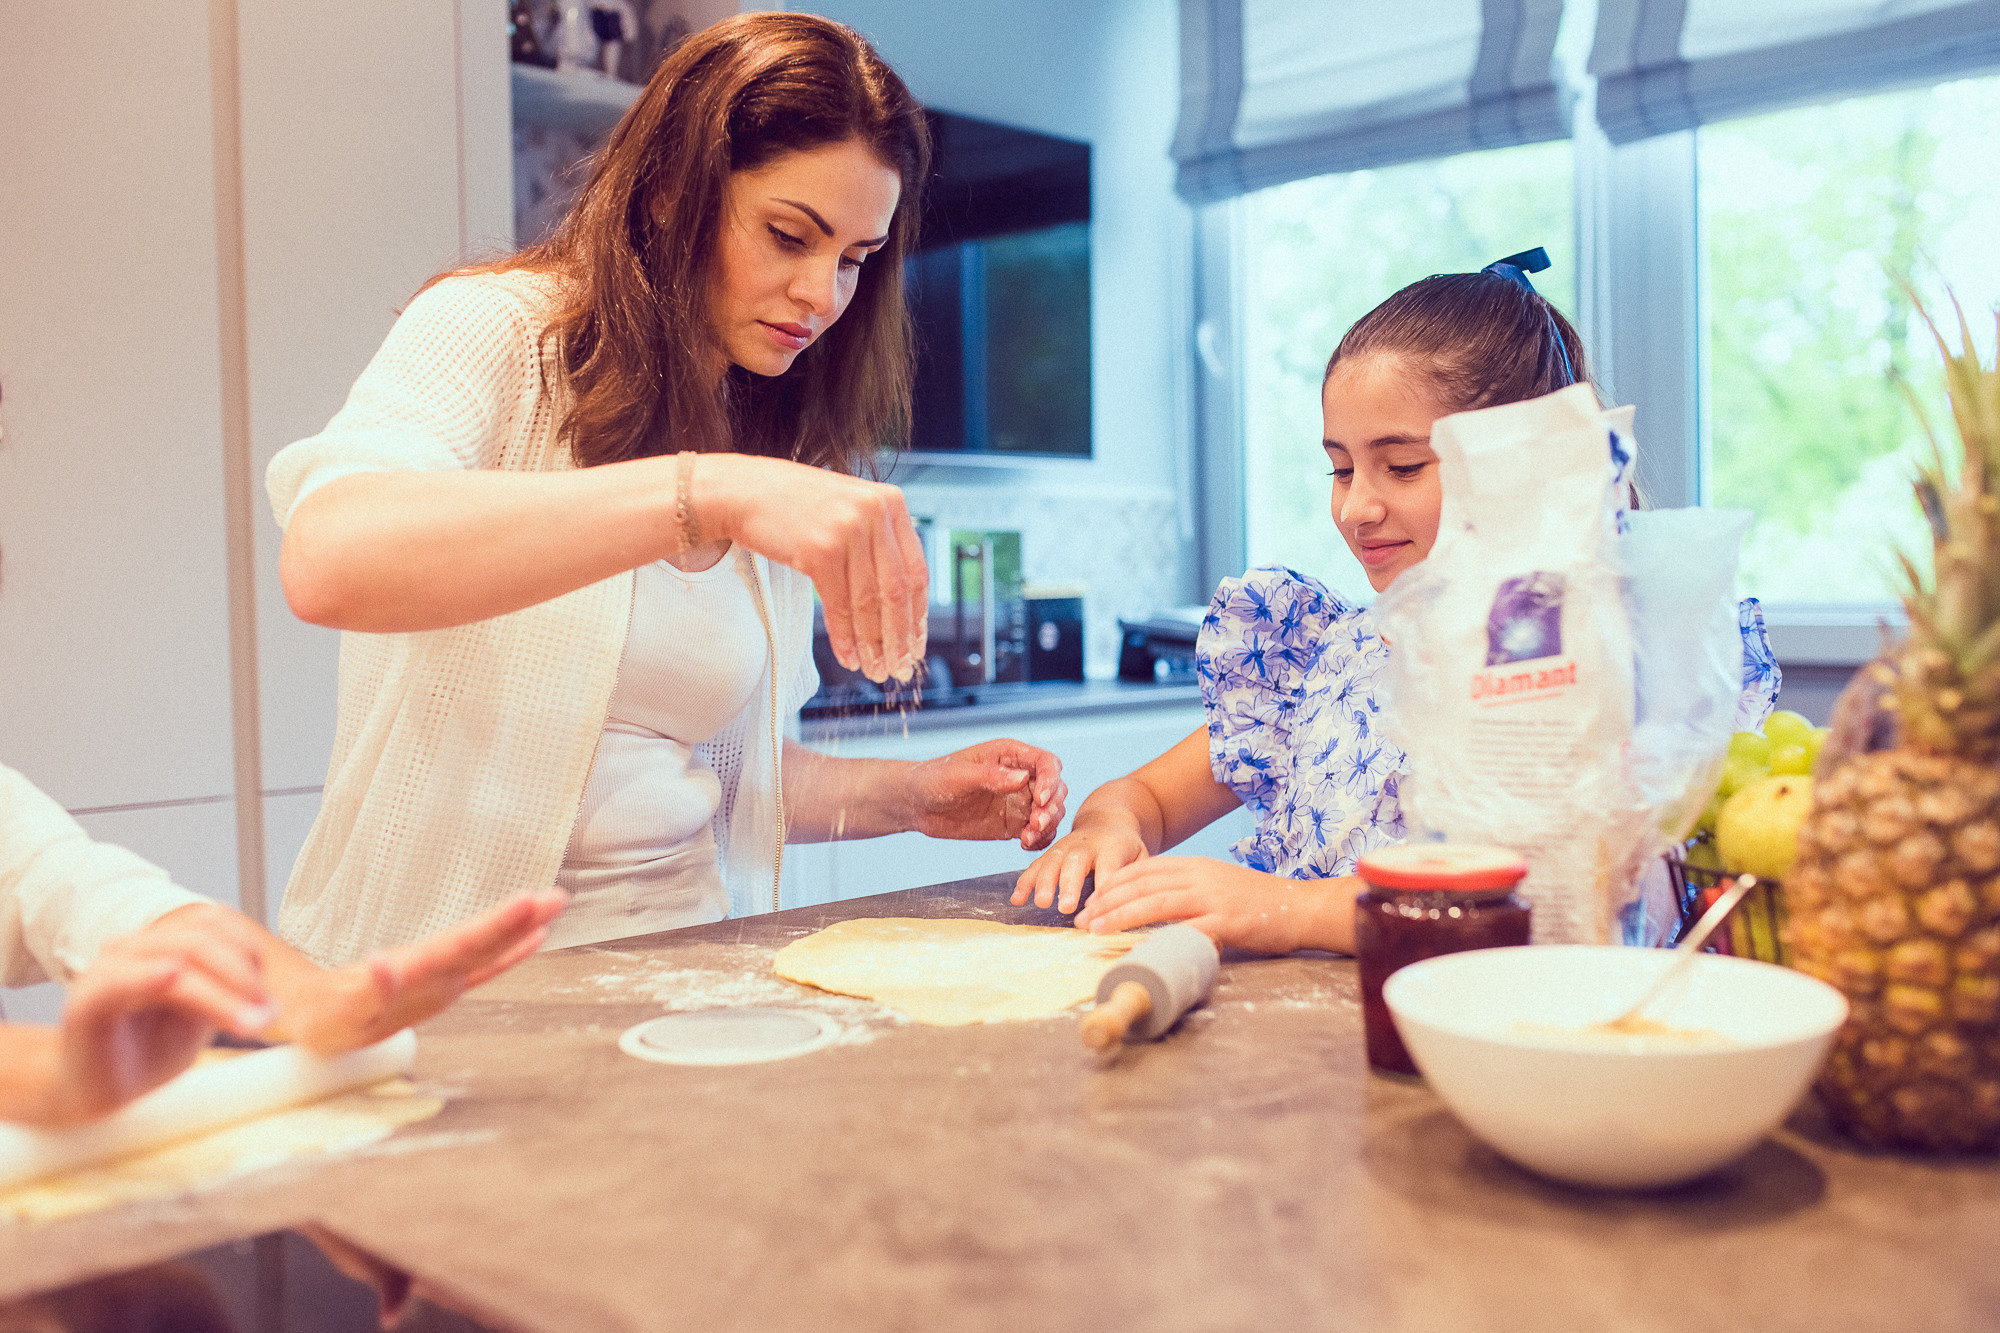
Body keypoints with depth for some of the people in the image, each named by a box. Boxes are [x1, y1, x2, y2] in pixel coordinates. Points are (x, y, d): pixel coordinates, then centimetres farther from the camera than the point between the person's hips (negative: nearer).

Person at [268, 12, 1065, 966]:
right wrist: (705, 492, -34)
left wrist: (909, 796, 2)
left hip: (673, 977, 5)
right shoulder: (490, 332, -6)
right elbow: (327, 562, -28)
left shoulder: (781, 457, 10)